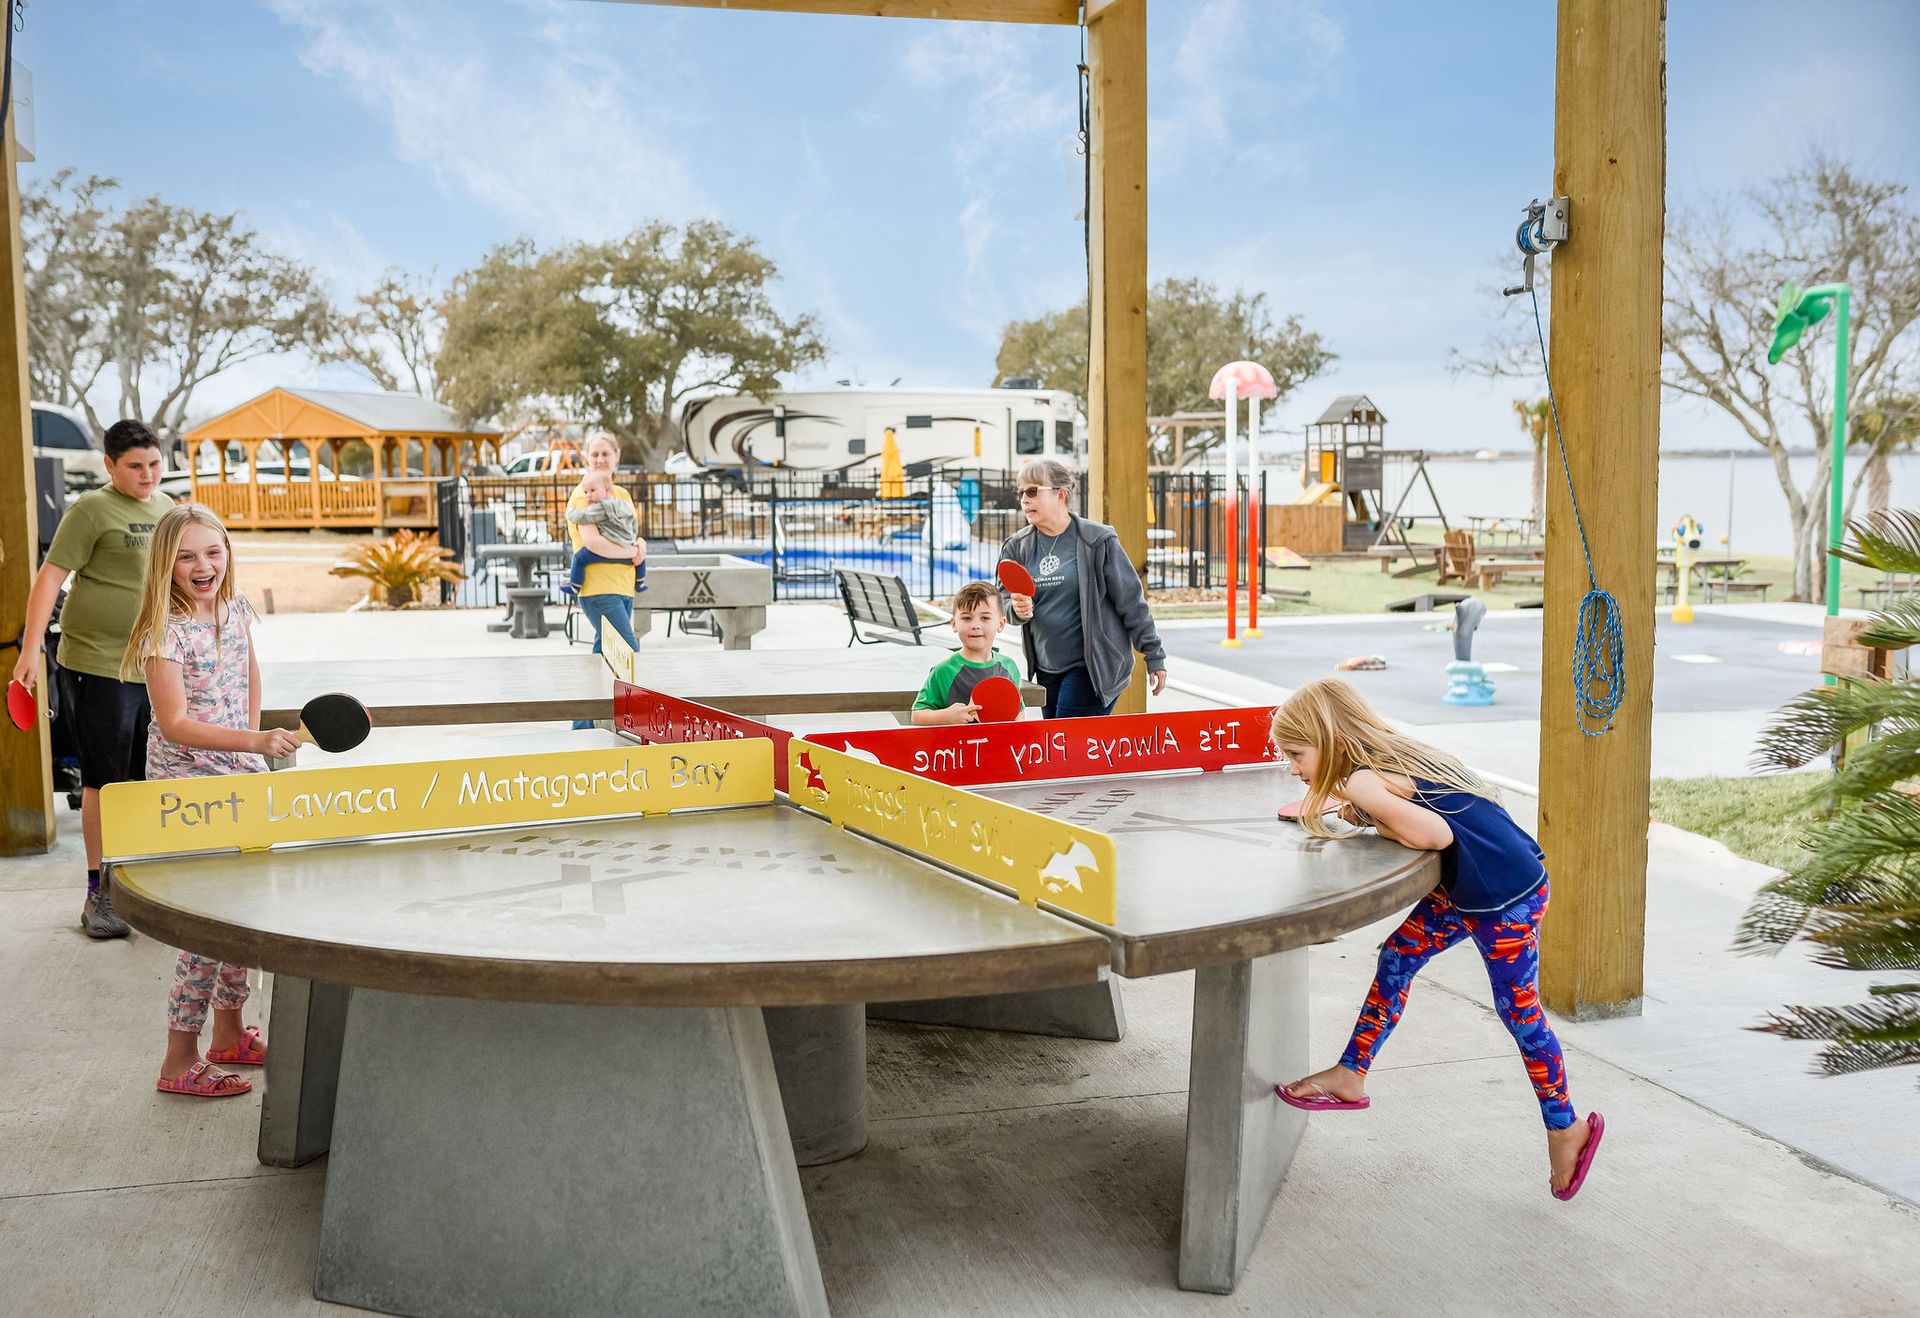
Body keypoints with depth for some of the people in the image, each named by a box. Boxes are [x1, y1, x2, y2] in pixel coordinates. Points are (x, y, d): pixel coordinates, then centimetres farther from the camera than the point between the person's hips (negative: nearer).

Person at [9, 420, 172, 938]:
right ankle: (98, 893, 10)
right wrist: (31, 649, -18)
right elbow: (51, 576, -12)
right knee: (105, 781, 0)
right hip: (97, 666, -6)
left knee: (144, 780, 10)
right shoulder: (92, 510, -8)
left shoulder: (168, 509, 12)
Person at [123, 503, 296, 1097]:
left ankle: (229, 1031, 29)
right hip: (187, 786, -7)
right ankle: (180, 1061, 3)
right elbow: (174, 723, -22)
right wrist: (254, 742, -32)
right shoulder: (167, 630, -18)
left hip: (240, 777, 7)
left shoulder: (236, 608, 3)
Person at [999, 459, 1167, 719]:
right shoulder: (1016, 547, 6)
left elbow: (1132, 602, -4)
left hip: (1092, 668, -5)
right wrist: (1017, 609, -14)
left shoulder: (1098, 541, -7)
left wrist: (1154, 657, -2)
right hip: (1045, 668, 5)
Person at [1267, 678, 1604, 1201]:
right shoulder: (1389, 757, 6)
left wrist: (1374, 824, -12)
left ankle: (1565, 1129, 24)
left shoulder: (1361, 782, -22)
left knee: (1519, 1011, 6)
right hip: (1468, 888, 10)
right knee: (1399, 953, 11)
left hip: (1507, 893, -10)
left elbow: (1434, 834, -29)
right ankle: (1350, 1076, 21)